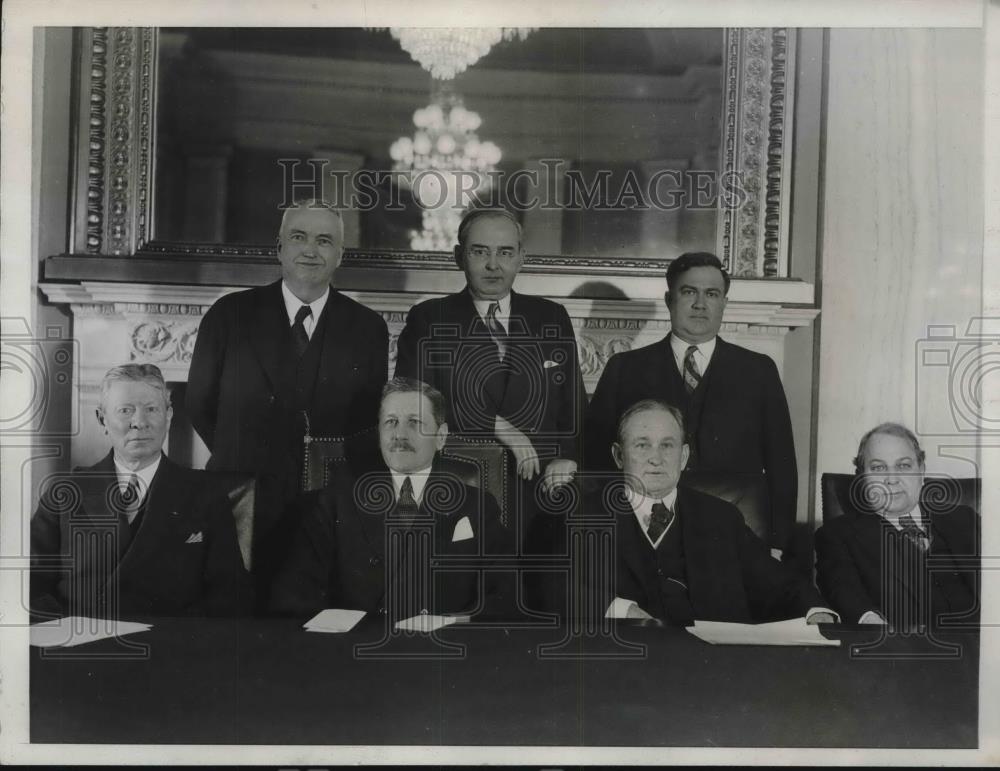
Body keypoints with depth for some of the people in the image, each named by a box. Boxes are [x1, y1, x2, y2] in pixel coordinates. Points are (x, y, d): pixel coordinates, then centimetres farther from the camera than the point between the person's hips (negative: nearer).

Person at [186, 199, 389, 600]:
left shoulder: (368, 328, 2)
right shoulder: (229, 315, 1)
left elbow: (375, 421, 7)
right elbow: (199, 404, 8)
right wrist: (240, 460, 5)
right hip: (240, 508, 0)